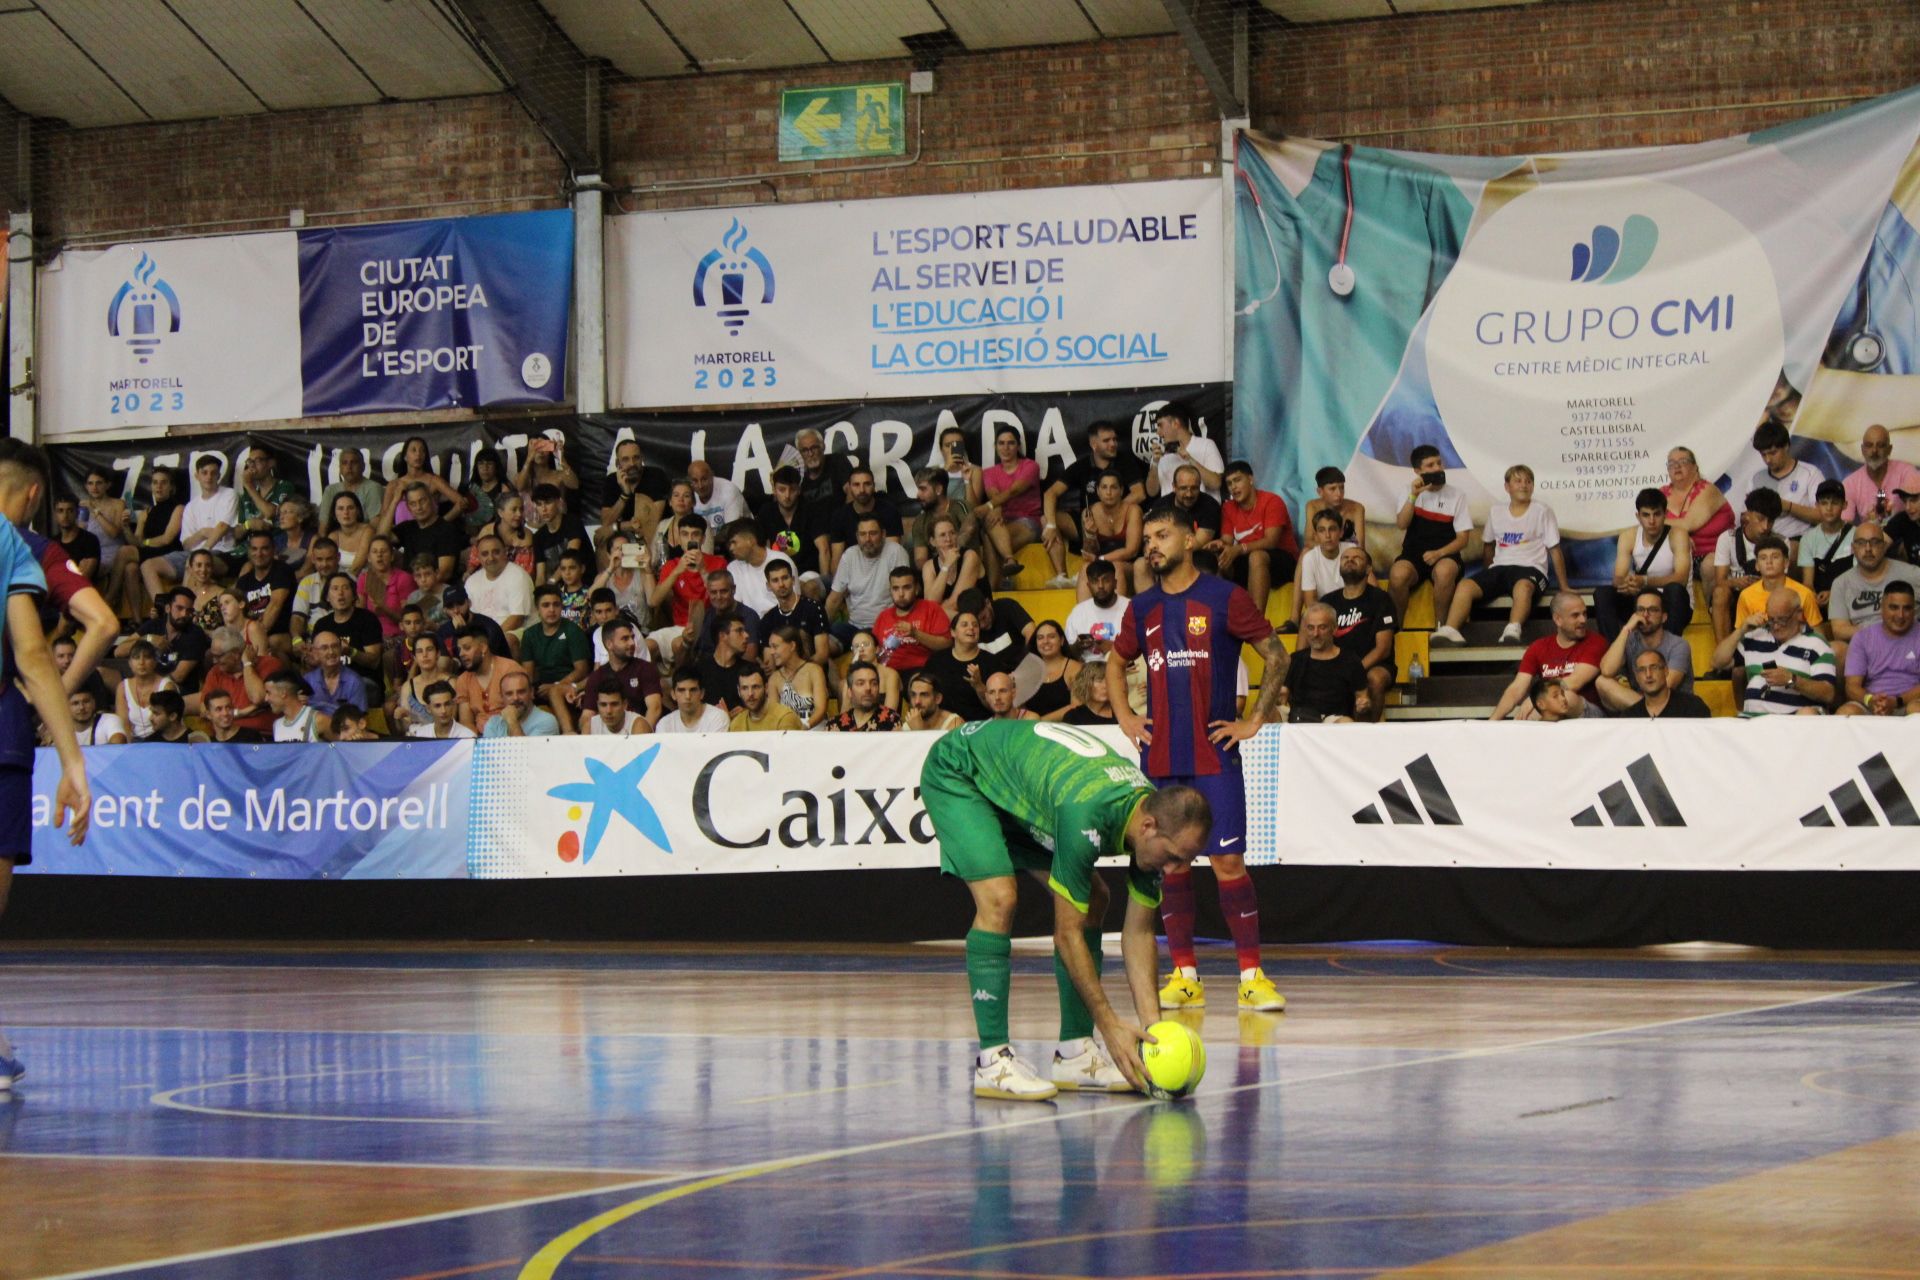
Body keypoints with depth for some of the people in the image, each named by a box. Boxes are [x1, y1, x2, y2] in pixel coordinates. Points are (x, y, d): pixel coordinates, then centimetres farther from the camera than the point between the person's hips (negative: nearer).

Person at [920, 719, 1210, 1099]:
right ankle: (992, 1061, -23)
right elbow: (1067, 934, -31)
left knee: (1093, 900, 1)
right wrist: (1110, 1026, -28)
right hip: (957, 774, -8)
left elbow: (1138, 932, -9)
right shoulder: (1086, 815, -40)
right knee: (999, 898, -27)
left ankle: (1074, 1053, 4)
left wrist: (1152, 1025, -18)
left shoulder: (1155, 822, -16)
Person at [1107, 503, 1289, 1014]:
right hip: (1159, 758, 4)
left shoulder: (1225, 598, -3)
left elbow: (1276, 656, 0)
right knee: (1169, 862, 4)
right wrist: (1124, 716, 14)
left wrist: (1255, 720, -4)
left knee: (1228, 859, -7)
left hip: (1214, 756, -4)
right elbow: (1115, 662, 27)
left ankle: (1251, 975, -4)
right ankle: (1185, 975, 10)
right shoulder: (1142, 608, 10)